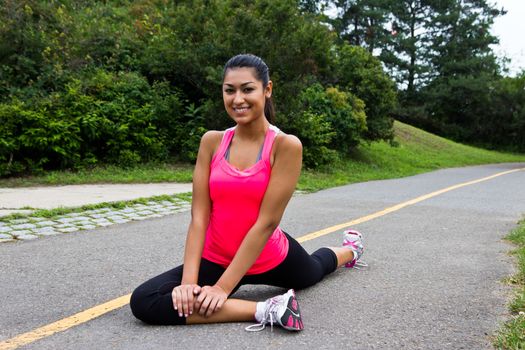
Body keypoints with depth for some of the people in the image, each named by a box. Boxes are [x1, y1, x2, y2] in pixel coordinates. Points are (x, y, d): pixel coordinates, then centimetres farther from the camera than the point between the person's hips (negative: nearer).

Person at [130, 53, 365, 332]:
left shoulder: (286, 145, -20)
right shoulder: (212, 142, -8)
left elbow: (267, 221, -24)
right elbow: (199, 216, -12)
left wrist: (223, 287, -26)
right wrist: (188, 281, -22)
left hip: (272, 259, -2)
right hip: (217, 259, 2)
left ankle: (348, 250, 54)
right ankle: (265, 311, -19)